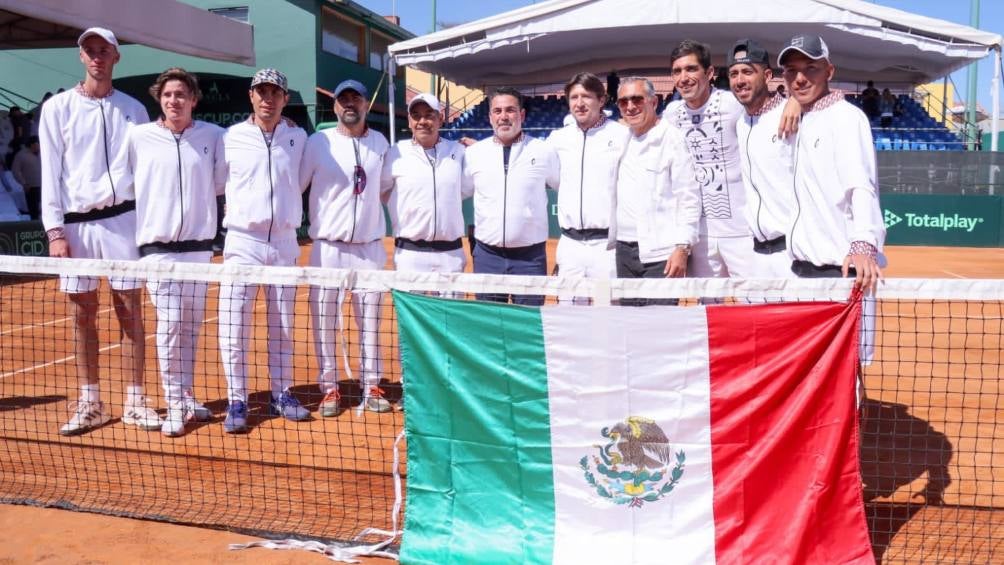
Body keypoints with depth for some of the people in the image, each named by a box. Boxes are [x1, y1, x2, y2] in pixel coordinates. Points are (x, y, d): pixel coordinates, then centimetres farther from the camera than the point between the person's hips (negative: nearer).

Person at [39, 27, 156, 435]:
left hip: (123, 219, 0)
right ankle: (90, 404, 14)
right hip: (75, 223, 0)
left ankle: (134, 402, 9)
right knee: (83, 314, 5)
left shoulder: (133, 109, 7)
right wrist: (55, 232, -5)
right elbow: (50, 173, 1)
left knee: (130, 310, 1)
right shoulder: (57, 108, 4)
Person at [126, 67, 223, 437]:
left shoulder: (213, 136, 4)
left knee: (191, 327, 10)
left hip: (199, 244, 2)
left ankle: (186, 398, 22)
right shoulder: (138, 137, 1)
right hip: (158, 245, -2)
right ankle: (173, 407, 0)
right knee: (170, 324, -8)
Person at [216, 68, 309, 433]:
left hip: (284, 242, 2)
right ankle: (237, 402, 6)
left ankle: (281, 395, 22)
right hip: (243, 242, -2)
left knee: (282, 327, 10)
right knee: (234, 328, -5)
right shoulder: (231, 138, 1)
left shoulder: (298, 138, 5)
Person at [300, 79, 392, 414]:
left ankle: (371, 388, 20)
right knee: (324, 321, 3)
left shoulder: (380, 143, 7)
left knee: (370, 321, 8)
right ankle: (329, 389, 15)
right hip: (328, 247, -2)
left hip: (370, 247, 2)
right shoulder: (318, 143, -3)